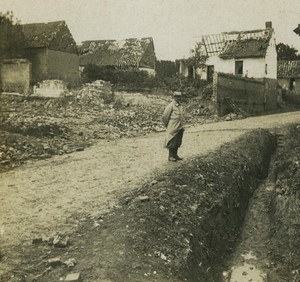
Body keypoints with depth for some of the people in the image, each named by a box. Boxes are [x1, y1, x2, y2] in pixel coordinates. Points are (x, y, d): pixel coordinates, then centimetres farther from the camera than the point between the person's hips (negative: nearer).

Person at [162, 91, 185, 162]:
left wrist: (181, 125, 17)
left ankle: (175, 155, 24)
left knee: (178, 142, 13)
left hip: (179, 128, 8)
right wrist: (166, 125, -2)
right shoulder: (171, 106, -14)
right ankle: (170, 156, 8)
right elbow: (165, 116, -12)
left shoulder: (180, 106, 10)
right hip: (173, 128, -8)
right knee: (172, 142, -1)